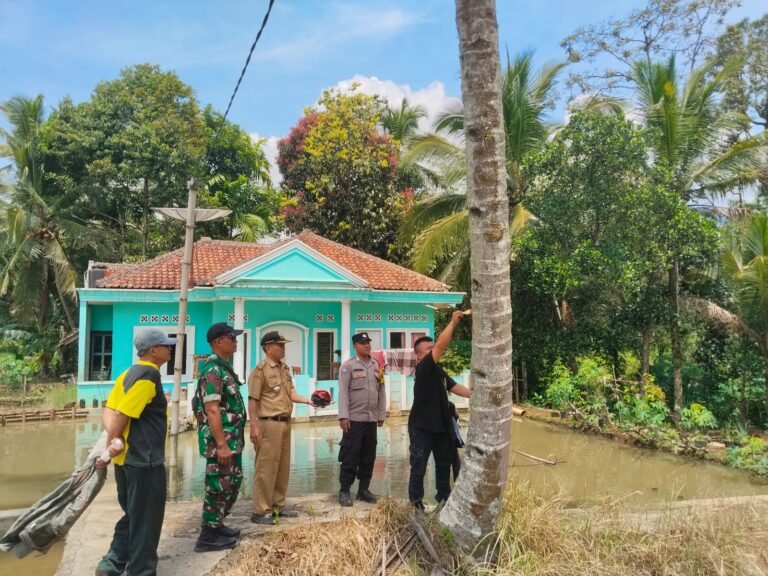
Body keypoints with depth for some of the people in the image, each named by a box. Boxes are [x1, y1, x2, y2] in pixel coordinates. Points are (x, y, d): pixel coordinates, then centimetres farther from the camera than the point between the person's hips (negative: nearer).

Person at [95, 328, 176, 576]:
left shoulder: (129, 374, 11)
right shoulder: (149, 375, -18)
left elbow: (109, 411, 6)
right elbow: (121, 415, -23)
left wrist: (114, 442, -9)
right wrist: (108, 450, -13)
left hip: (127, 459, 9)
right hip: (144, 461, -9)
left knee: (133, 516, 22)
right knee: (146, 521, 4)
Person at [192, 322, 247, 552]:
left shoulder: (224, 366, 13)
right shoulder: (213, 369, -19)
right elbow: (212, 410, -24)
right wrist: (221, 444, -25)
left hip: (232, 438, 10)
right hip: (220, 440, -10)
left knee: (233, 482, 19)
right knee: (219, 487, 0)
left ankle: (218, 525, 32)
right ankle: (208, 536, 13)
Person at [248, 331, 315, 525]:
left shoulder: (285, 368, 14)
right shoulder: (261, 369, -11)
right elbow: (253, 400, -13)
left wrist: (308, 401, 0)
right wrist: (254, 426, -18)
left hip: (285, 423, 9)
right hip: (269, 424, -8)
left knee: (283, 467, 14)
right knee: (266, 467, -3)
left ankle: (278, 505, 26)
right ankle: (260, 511, 6)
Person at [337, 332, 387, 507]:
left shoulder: (377, 366, 11)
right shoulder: (348, 365, -4)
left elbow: (381, 391, 13)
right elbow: (343, 392, -9)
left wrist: (381, 415, 11)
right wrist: (343, 416, -16)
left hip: (372, 419, 5)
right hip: (354, 419, -5)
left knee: (368, 457, 11)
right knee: (350, 456, 0)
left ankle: (363, 489, 22)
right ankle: (344, 491, 10)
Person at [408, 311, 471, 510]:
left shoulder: (438, 371, 11)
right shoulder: (423, 368, -16)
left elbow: (455, 387, 9)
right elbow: (441, 345, -26)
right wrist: (453, 322, -23)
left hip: (441, 426, 9)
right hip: (422, 427, -9)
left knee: (444, 464, 20)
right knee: (419, 468, 0)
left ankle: (443, 498, 35)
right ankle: (416, 503, 12)